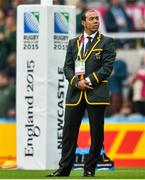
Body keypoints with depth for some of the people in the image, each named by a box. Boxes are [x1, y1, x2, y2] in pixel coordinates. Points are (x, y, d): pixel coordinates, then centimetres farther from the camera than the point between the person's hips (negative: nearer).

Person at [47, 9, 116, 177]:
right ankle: (63, 169, 7)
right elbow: (67, 67, 9)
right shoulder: (73, 43, 15)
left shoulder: (106, 42, 4)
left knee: (96, 134, 0)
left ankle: (89, 169, 9)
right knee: (69, 132, 2)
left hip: (96, 93, -3)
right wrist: (76, 82, -9)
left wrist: (89, 80, -14)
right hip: (75, 93, 3)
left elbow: (107, 67, -5)